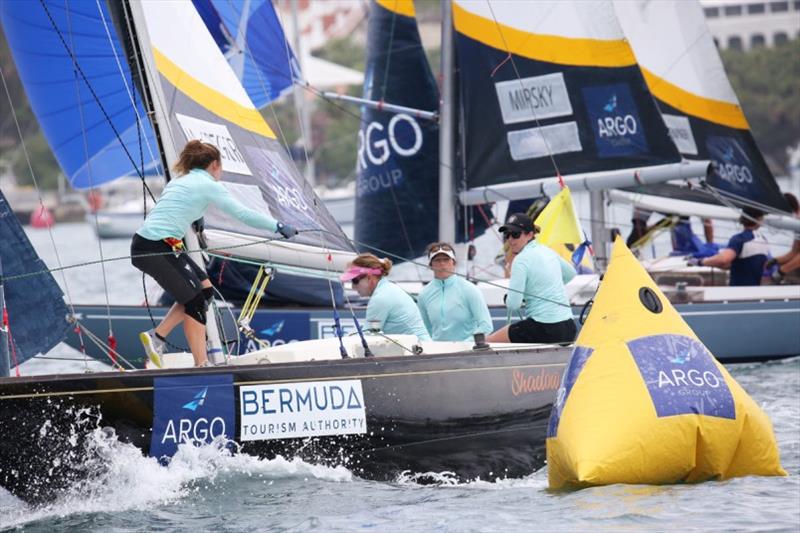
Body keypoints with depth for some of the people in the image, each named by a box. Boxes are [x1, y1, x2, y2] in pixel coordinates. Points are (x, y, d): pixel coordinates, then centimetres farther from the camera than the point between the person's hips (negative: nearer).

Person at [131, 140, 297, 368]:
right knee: (195, 301, 0)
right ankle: (202, 366, -2)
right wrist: (278, 226, -2)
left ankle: (156, 336, 11)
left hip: (143, 244, 8)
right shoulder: (208, 185, -3)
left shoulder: (180, 181, 22)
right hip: (157, 248, -8)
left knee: (204, 289, 13)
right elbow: (242, 213, -7)